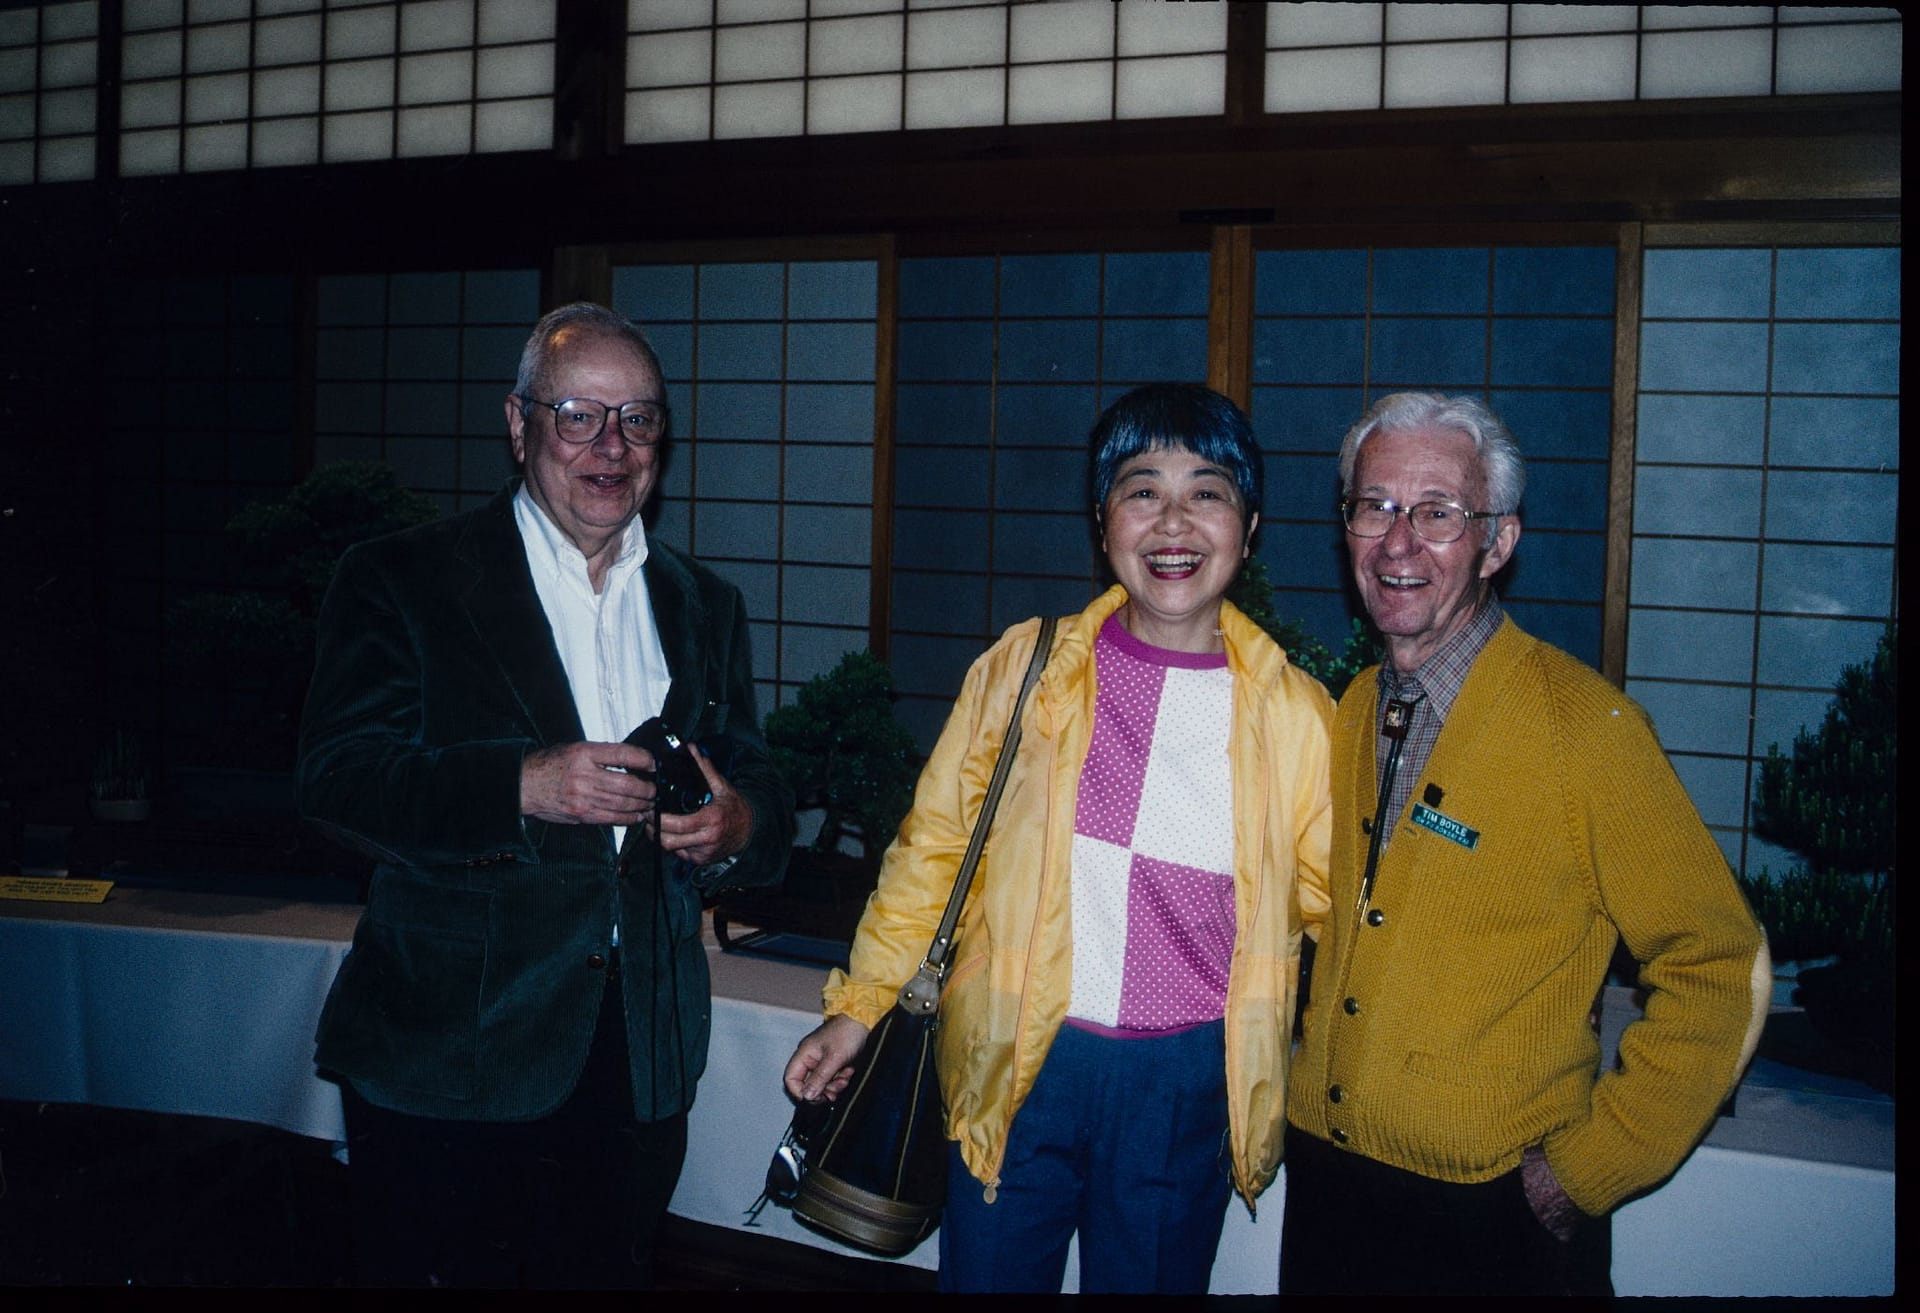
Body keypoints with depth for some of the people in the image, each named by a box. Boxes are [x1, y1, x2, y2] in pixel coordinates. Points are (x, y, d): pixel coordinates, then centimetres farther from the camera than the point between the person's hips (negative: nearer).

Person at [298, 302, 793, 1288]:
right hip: (447, 1059, -3)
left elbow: (757, 791, 10)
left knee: (606, 1271, 13)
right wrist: (521, 785, -24)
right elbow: (337, 775, -11)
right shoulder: (401, 581, -1)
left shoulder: (704, 606, 12)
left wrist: (736, 826, -14)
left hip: (641, 1059, 4)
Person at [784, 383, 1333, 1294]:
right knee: (986, 1274, 11)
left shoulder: (1294, 713, -3)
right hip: (1014, 1066, 0)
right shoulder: (1024, 669, -3)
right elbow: (934, 843, 5)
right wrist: (858, 1005, 3)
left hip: (1187, 1082, 0)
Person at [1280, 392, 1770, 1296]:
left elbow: (1717, 973, -12)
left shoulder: (1587, 727, -15)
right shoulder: (1348, 715, 3)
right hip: (1325, 1181, 5)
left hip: (1495, 1217, -5)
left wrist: (1589, 1166, -12)